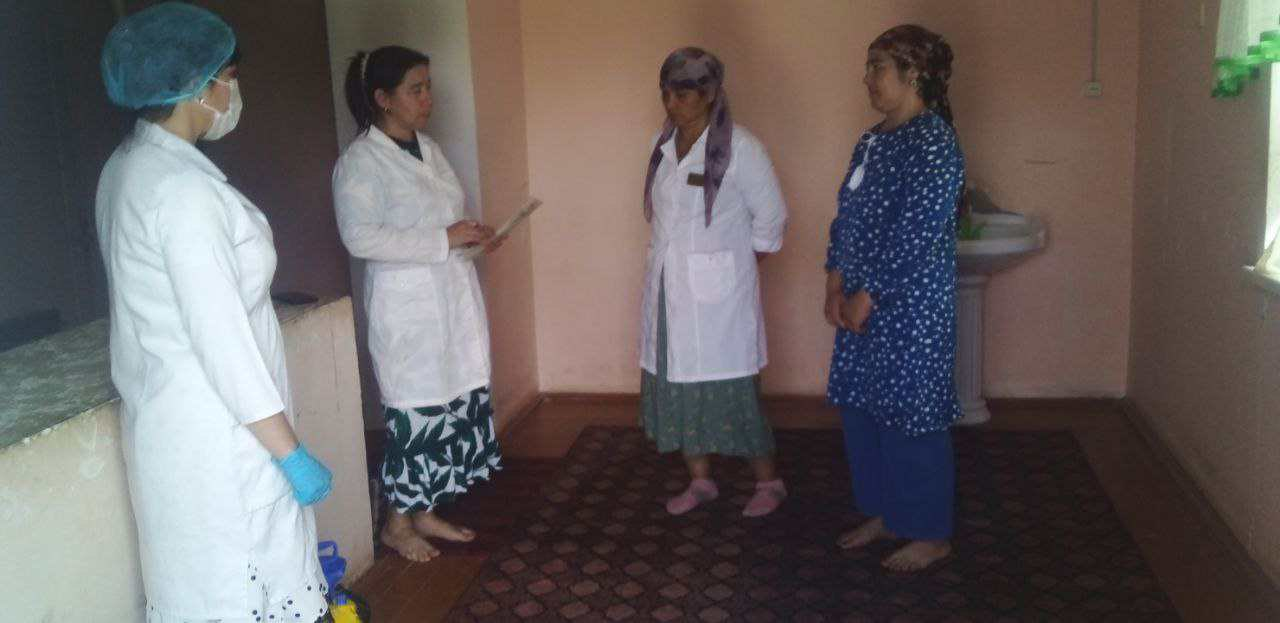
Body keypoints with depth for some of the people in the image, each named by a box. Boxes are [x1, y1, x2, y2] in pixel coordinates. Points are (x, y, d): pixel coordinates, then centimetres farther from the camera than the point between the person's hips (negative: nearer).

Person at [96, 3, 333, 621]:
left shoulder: (126, 168, 8)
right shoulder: (184, 188, -22)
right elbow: (223, 339, -24)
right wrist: (291, 453, -19)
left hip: (165, 421, 10)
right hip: (213, 434, -10)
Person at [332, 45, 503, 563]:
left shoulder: (428, 149, 13)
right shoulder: (360, 162, -13)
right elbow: (361, 237, -23)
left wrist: (473, 235, 2)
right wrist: (444, 239, -22)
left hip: (453, 298, 8)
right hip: (407, 309, -8)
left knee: (455, 404, 11)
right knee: (416, 412, -2)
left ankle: (425, 511, 26)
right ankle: (398, 523, 17)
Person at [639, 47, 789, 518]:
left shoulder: (738, 147, -12)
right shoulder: (663, 144, 7)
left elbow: (772, 215, -8)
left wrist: (741, 264, -1)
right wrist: (668, 257, 10)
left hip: (718, 293, -6)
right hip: (668, 288, 6)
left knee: (730, 390, -1)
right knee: (676, 386, 11)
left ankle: (768, 481, 18)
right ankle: (700, 480, 27)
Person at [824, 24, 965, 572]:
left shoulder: (933, 145, -17)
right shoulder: (873, 140, 11)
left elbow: (915, 236, -21)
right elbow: (847, 216, 13)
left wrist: (865, 298, -17)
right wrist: (836, 286, 3)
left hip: (912, 310, -9)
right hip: (864, 305, 9)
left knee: (912, 420, 1)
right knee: (860, 410, 16)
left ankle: (932, 535, 17)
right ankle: (884, 514, 32)